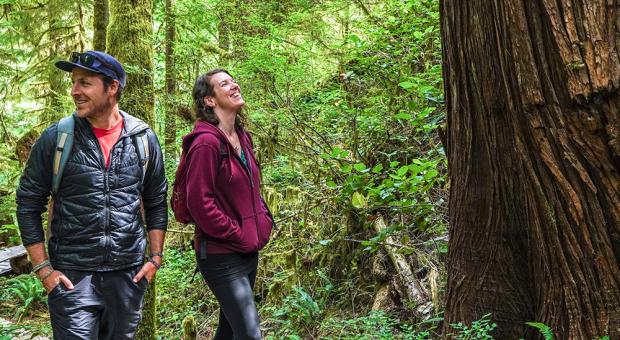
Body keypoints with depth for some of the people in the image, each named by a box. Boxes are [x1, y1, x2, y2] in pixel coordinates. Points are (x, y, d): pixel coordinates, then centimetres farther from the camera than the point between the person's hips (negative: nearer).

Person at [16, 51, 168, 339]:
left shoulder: (144, 138, 1)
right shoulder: (55, 139, -5)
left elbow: (156, 202, 10)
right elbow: (28, 205, 0)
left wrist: (156, 257, 5)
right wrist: (43, 269, -5)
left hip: (129, 272, 2)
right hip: (72, 275, -2)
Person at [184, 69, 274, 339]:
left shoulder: (242, 137, 11)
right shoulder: (206, 142, -16)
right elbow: (200, 203, -19)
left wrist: (263, 222, 8)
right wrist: (239, 236, -14)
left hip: (248, 251, 9)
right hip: (222, 256, -9)